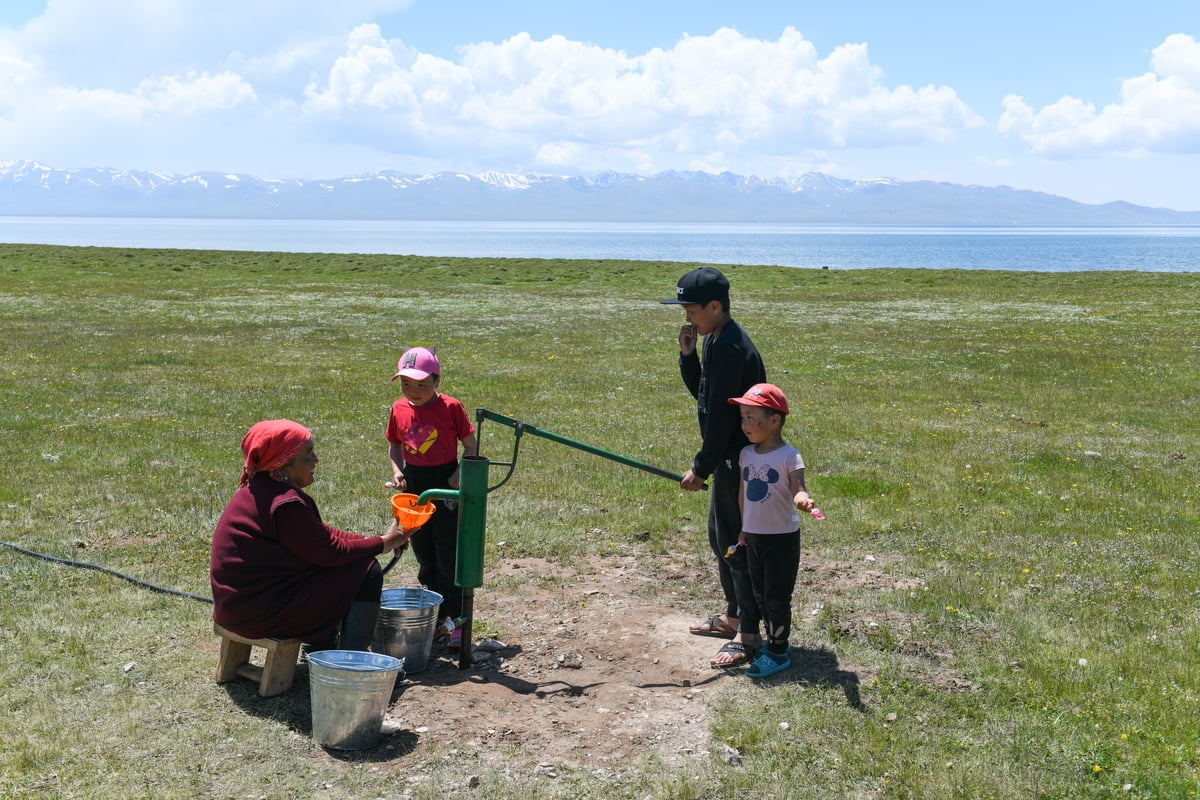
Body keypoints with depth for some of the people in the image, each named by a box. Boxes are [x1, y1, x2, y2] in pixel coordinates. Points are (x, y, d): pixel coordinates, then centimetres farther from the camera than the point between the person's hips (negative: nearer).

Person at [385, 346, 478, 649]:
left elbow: (471, 446, -5)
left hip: (445, 485, -5)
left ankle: (455, 619, 4)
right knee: (424, 556, 13)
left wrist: (458, 477, -16)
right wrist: (397, 471, -4)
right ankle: (435, 614, 25)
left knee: (448, 555, -4)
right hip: (413, 486, 5)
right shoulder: (399, 410, 2)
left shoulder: (451, 407, -10)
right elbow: (394, 447, 14)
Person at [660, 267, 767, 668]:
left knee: (736, 543, -4)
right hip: (730, 457, 11)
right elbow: (701, 392, 15)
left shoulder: (730, 347, -23)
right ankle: (732, 615, 35)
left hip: (740, 458, -11)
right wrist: (687, 354, -1)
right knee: (720, 537, 21)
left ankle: (748, 635, 5)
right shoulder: (716, 341, 9)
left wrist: (701, 467, -18)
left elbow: (721, 415, -23)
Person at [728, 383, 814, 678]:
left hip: (782, 537, -7)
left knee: (777, 598, 0)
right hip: (754, 536, 7)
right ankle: (776, 641, 31)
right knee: (760, 595, 16)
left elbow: (797, 488, -25)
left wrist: (802, 499, -49)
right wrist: (744, 529, 18)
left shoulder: (789, 456, -15)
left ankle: (778, 653, 12)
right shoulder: (746, 454, 4)